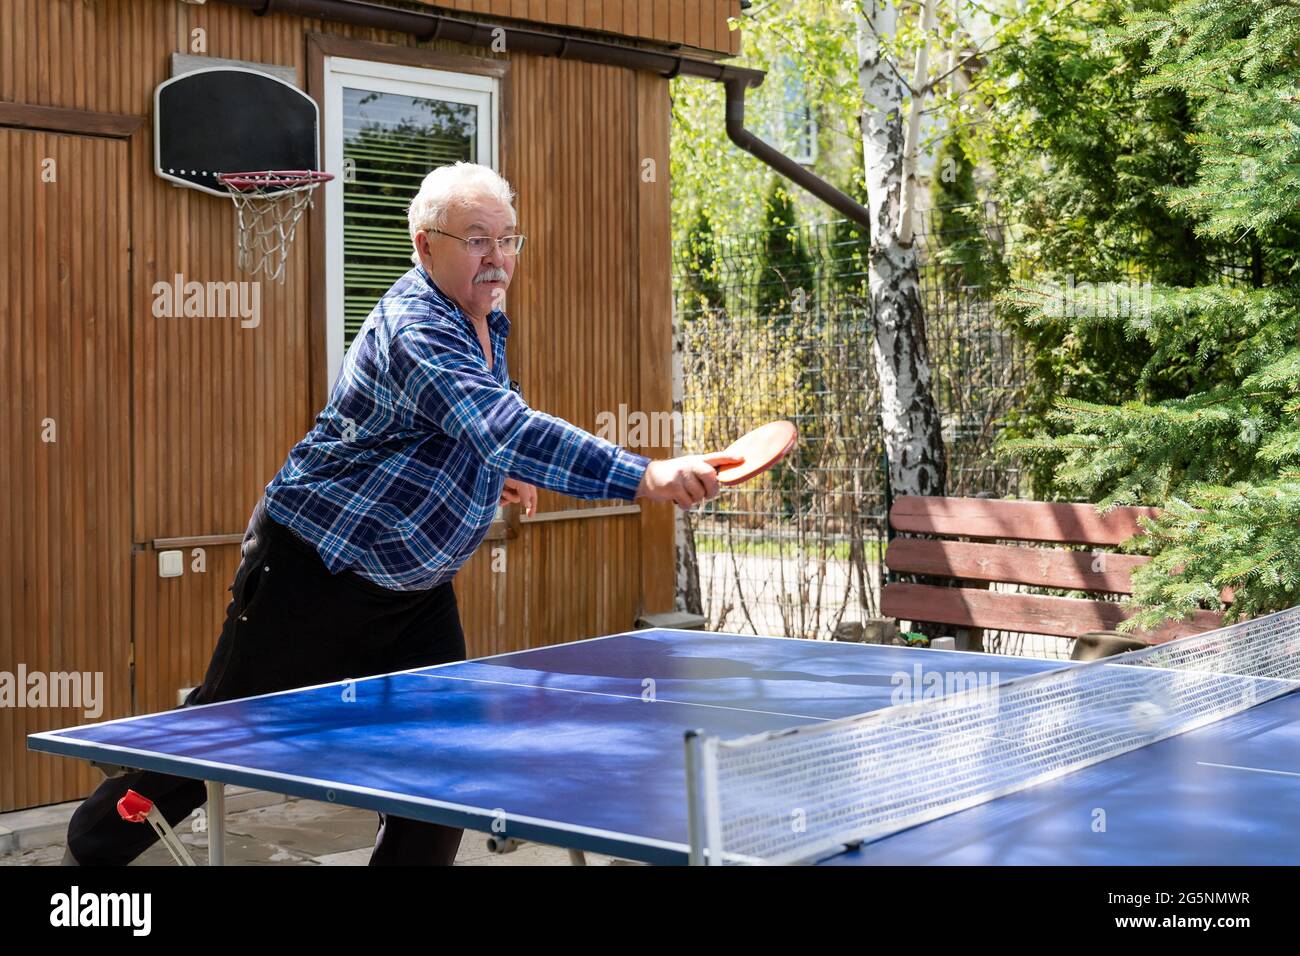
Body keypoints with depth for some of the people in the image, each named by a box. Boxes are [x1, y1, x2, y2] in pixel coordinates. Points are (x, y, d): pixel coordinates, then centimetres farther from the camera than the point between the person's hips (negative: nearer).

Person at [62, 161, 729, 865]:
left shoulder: (485, 324, 4)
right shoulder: (415, 331, -27)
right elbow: (510, 431, -43)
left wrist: (492, 472, 10)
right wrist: (644, 476, -51)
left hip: (417, 589, 8)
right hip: (314, 572, -8)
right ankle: (93, 845, 29)